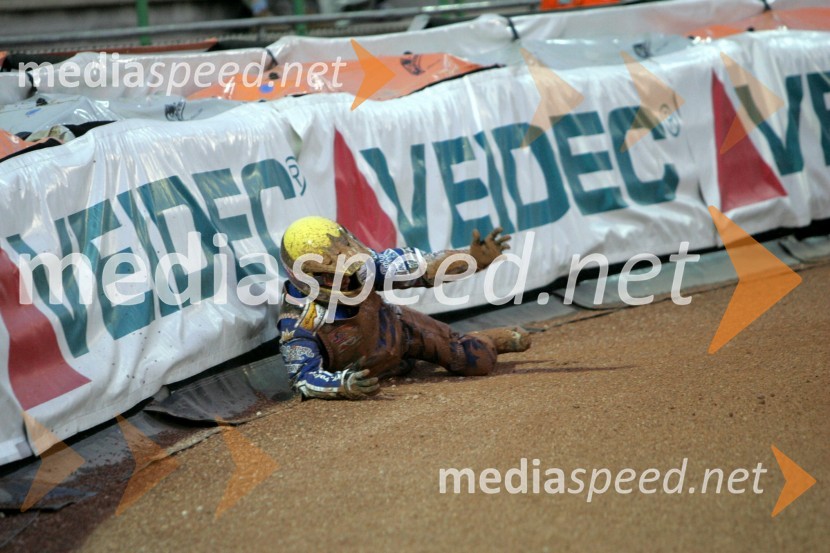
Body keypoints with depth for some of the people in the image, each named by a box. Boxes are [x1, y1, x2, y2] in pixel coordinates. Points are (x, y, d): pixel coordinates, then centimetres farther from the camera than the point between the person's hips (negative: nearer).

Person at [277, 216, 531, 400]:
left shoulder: (356, 265, -29)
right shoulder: (298, 323, -38)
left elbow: (411, 265, -26)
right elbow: (305, 377, -38)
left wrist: (473, 258, -37)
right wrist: (344, 384, -59)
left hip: (399, 328, 3)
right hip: (365, 372, -2)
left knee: (479, 361, 7)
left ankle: (498, 339, 43)